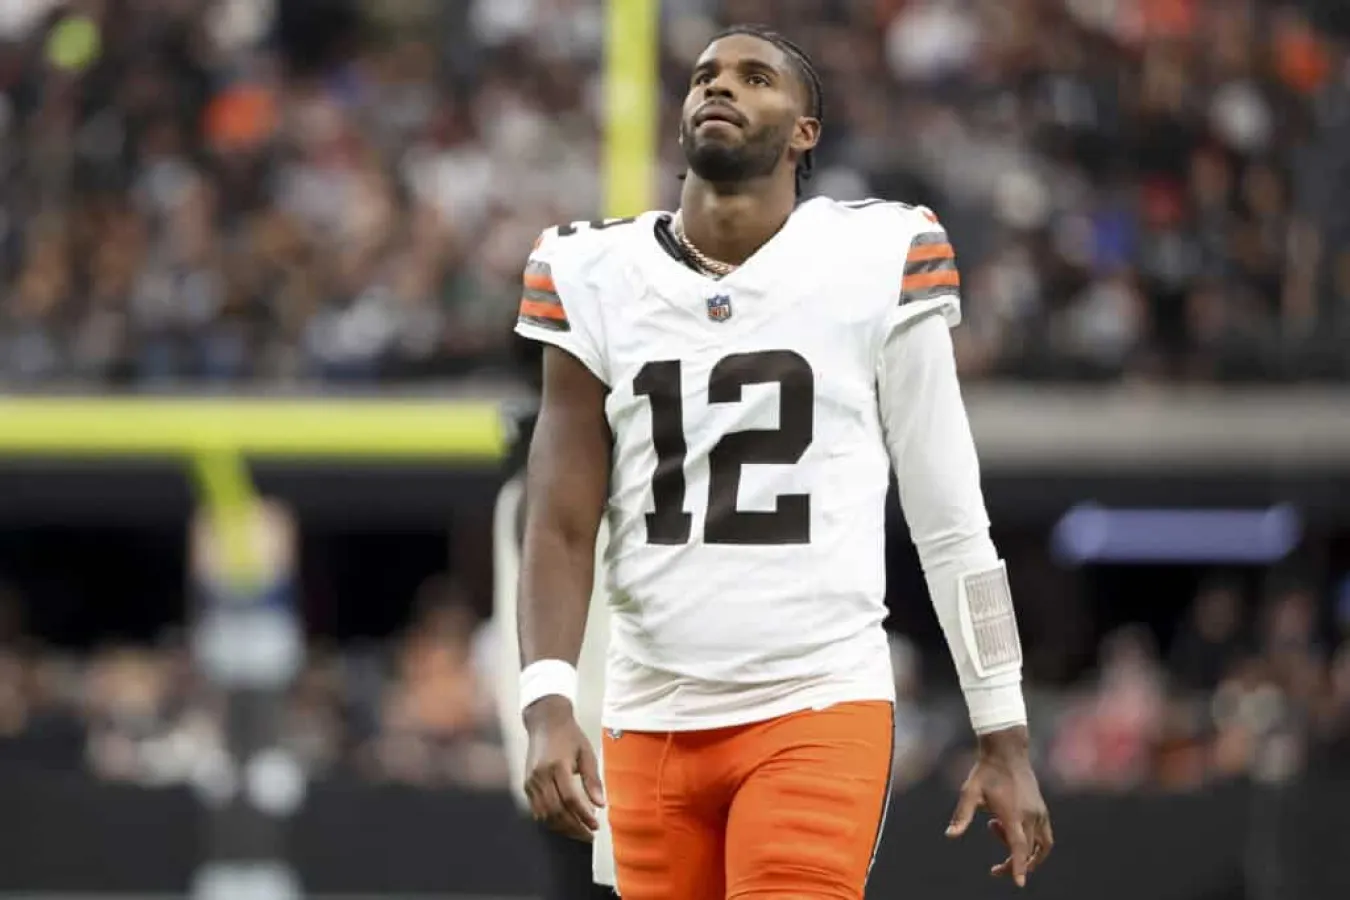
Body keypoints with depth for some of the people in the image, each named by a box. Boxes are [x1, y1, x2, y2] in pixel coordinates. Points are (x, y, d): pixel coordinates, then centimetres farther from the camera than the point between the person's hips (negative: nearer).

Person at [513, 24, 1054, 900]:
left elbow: (951, 522, 2)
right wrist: (549, 702, -13)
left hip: (820, 708, -3)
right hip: (652, 720, 3)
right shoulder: (600, 278, 5)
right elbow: (563, 526, 3)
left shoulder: (874, 264, -2)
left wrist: (1005, 736, 1)